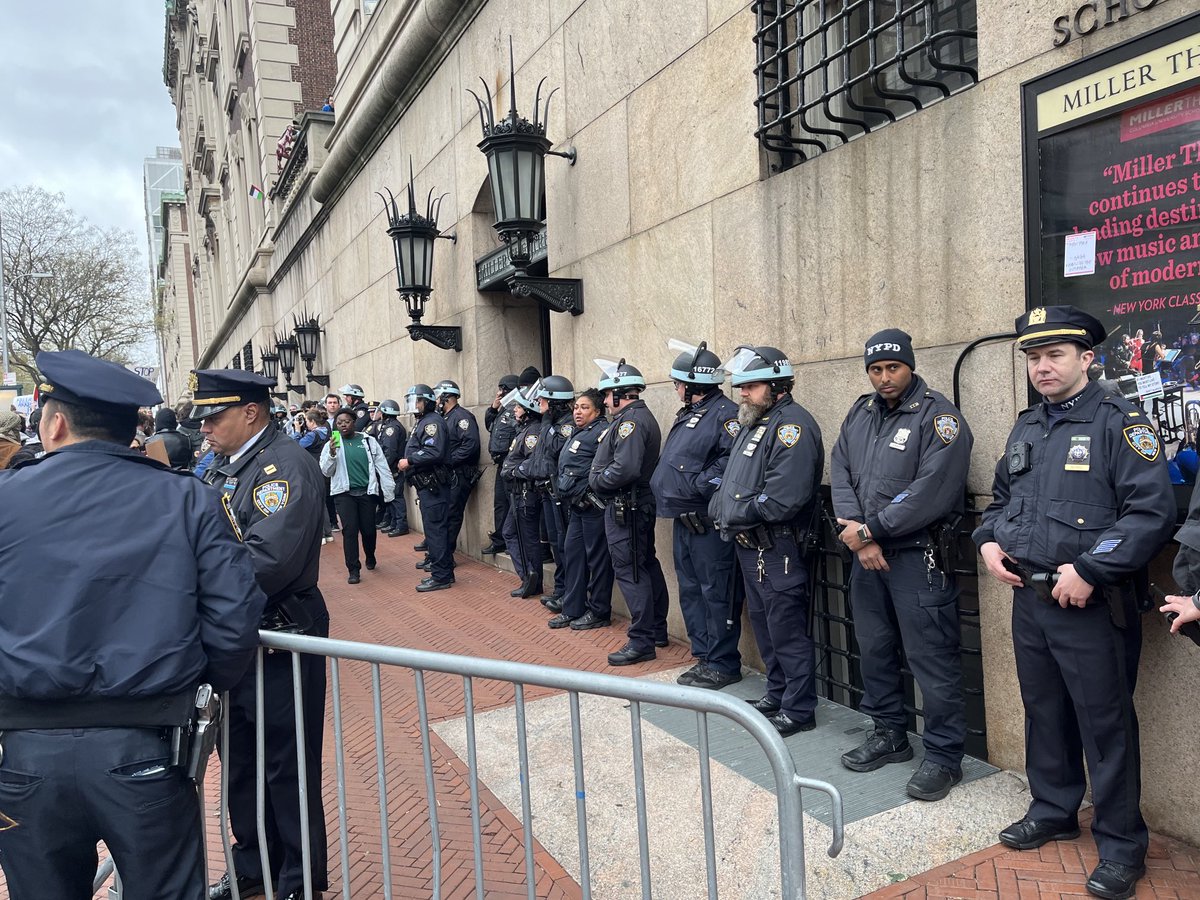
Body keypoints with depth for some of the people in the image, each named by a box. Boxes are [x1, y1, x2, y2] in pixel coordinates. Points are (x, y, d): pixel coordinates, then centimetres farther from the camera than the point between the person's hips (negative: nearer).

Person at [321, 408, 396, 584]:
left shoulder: (368, 441, 2)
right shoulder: (331, 444, 2)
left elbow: (382, 466, 4)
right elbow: (326, 471, -3)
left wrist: (389, 491, 2)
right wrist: (331, 454, -21)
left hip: (367, 492, 1)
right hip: (344, 493, 0)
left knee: (368, 530, 6)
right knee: (349, 530, -5)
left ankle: (370, 557, 35)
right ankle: (353, 569, 5)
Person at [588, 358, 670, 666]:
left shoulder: (631, 420, -18)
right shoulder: (643, 417, 16)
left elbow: (625, 469, -28)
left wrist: (596, 480, -14)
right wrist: (598, 477, 6)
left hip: (625, 507, -11)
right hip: (639, 503, 11)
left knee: (630, 571, -6)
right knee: (647, 565, 17)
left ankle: (642, 642, 0)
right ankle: (657, 630, 28)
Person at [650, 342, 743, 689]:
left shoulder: (725, 413, -12)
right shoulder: (686, 415, 18)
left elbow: (732, 460, -24)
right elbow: (669, 462, 25)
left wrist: (697, 485, -23)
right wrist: (663, 491, 11)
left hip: (709, 521, -10)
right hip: (683, 519, 10)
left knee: (717, 594, -1)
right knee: (691, 591, 16)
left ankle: (723, 664, 10)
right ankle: (704, 656, 27)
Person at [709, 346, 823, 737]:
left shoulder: (792, 424, -15)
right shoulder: (752, 423, 16)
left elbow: (784, 498, -25)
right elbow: (731, 478, 18)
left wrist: (736, 514, -15)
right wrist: (719, 510, 0)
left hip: (778, 549, -10)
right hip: (749, 544, 10)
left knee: (787, 630, 0)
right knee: (764, 624, 19)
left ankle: (798, 711, 12)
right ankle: (777, 695, 33)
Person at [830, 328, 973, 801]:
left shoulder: (938, 415, -10)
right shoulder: (860, 413, 11)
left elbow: (932, 491, -20)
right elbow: (840, 473, 5)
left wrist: (871, 529, -16)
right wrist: (857, 535, -9)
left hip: (918, 555, -7)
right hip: (866, 553, 7)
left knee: (930, 657, -1)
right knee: (874, 648, 17)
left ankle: (943, 755, 14)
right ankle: (890, 734, 34)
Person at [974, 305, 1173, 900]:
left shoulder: (1119, 423, -10)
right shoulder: (1026, 427, 12)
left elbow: (1151, 510, -18)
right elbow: (1000, 497, 23)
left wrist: (1089, 570, -22)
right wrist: (989, 541, 5)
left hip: (1091, 605, -7)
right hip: (1028, 599, 7)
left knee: (1105, 725, 4)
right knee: (1043, 713, 18)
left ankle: (1121, 845, 20)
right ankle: (1053, 812, 36)